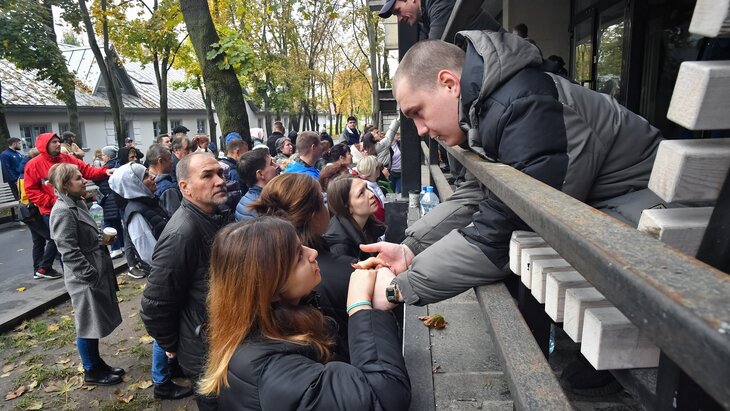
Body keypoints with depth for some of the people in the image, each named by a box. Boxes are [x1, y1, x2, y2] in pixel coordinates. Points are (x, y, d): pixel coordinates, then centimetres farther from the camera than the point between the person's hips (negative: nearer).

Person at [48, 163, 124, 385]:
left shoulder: (77, 203, 10)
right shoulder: (63, 211, -19)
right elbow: (69, 252, -23)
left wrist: (102, 238, 7)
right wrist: (91, 276, -21)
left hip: (96, 273, 9)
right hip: (85, 279, -9)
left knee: (96, 323, 20)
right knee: (88, 325, 6)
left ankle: (97, 363, 35)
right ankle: (91, 372, 23)